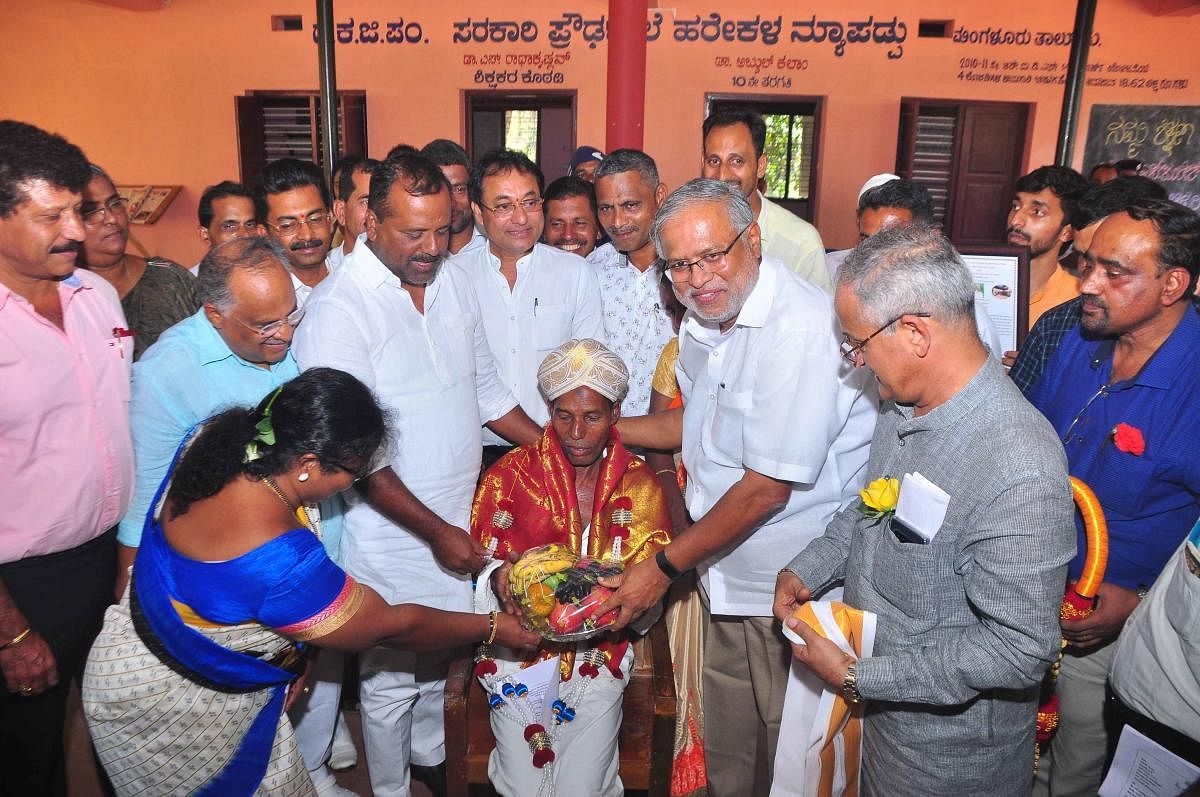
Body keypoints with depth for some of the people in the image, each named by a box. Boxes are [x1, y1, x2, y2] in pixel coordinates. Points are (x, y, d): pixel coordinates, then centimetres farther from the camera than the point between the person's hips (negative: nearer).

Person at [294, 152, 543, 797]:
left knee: (440, 659, 23)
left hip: (456, 522, 6)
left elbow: (485, 388, 12)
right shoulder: (339, 310, -20)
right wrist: (435, 530, -19)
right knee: (391, 678, 12)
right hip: (391, 534, -6)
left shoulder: (452, 280, 2)